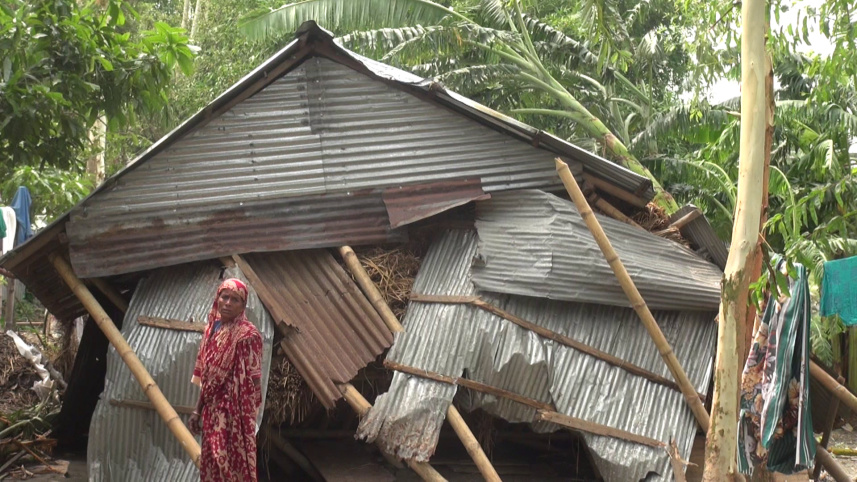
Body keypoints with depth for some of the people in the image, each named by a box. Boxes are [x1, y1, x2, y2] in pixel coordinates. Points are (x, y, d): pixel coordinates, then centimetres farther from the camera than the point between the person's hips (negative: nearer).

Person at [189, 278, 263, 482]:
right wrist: (198, 410, 14)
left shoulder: (247, 335, -12)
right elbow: (205, 377, 15)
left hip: (234, 412, -8)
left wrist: (246, 418, -17)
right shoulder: (212, 328, 10)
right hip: (213, 410, 8)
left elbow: (251, 381, -14)